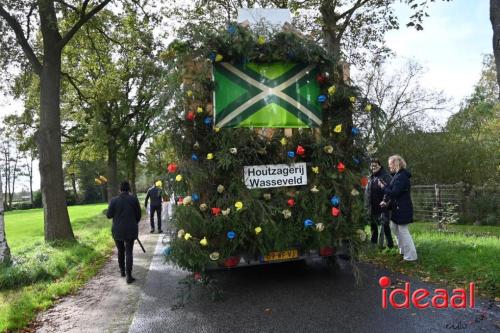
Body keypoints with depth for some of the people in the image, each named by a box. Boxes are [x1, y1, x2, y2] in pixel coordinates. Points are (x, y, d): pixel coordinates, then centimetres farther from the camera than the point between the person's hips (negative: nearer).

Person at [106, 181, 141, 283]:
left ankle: (122, 271, 33)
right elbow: (138, 215, -1)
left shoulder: (114, 200, -7)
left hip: (117, 230, 1)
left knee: (120, 251, 20)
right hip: (130, 230, -1)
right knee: (129, 252, 2)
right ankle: (128, 276, -2)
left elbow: (109, 215, -2)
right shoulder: (134, 199, -6)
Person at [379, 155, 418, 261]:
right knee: (394, 226, 19)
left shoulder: (401, 177, -21)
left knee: (403, 231, -3)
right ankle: (403, 250, 32)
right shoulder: (398, 175, 12)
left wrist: (383, 187, -12)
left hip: (402, 209, -10)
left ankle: (411, 255, 8)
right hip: (398, 208, 10)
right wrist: (387, 202, 4)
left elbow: (394, 193, -24)